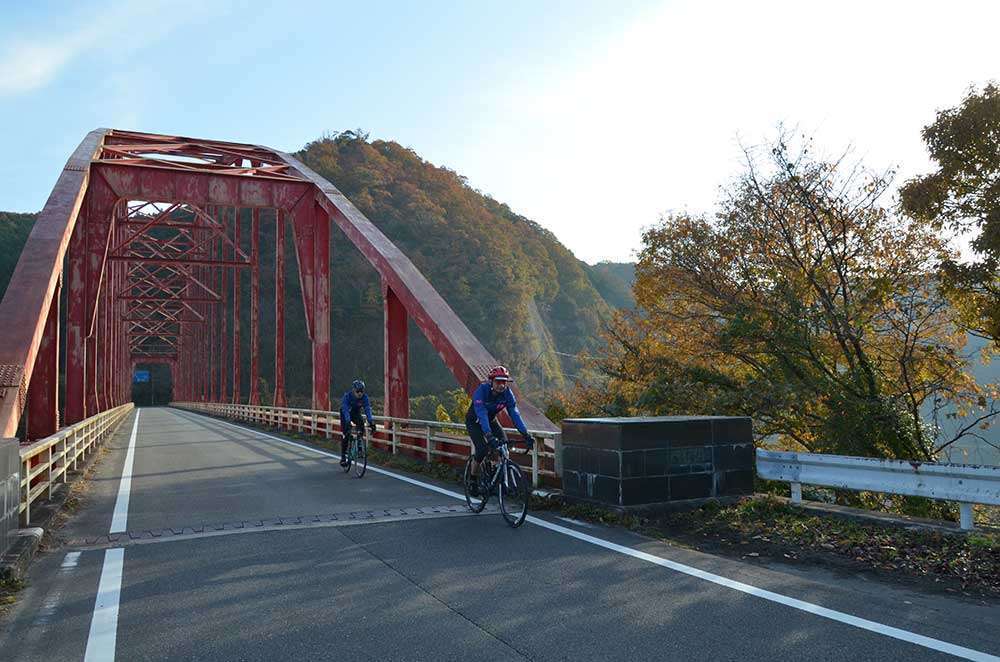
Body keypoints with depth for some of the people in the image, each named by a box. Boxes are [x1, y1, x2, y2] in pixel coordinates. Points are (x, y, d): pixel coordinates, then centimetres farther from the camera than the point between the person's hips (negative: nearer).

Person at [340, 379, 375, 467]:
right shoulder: (347, 396, -33)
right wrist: (348, 422, -57)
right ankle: (343, 457, -4)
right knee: (345, 434, -13)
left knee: (361, 425, -27)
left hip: (356, 413, 2)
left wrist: (371, 421, -47)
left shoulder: (364, 396, -25)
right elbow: (345, 410, -42)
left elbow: (368, 409, -33)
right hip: (345, 414, -2)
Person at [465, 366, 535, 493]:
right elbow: (482, 414, -43)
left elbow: (514, 413, -24)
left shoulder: (507, 393, -21)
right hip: (474, 421, -4)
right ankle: (473, 480, -3)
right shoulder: (481, 390, -34)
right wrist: (489, 436, -56)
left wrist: (526, 434, -33)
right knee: (482, 448, -22)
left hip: (490, 420, 4)